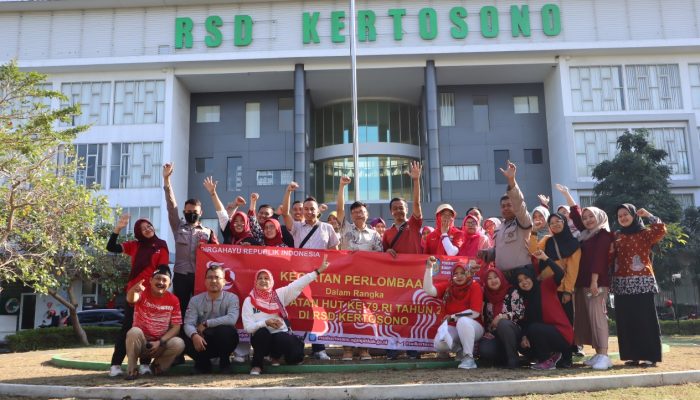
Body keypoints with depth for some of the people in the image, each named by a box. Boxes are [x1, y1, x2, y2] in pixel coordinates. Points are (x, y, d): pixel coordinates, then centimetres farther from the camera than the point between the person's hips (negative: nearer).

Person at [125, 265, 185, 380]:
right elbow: (131, 299, -34)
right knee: (134, 331, -33)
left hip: (161, 344, 2)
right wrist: (134, 290, -59)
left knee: (179, 344, -27)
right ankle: (132, 369, -15)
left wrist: (160, 342, -18)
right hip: (140, 341, -2)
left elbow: (176, 326, -4)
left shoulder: (173, 300, -3)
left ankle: (158, 365, 3)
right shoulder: (143, 293, -9)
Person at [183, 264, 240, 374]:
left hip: (223, 341, -2)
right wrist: (194, 335, -33)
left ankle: (224, 362, -5)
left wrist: (206, 324, -20)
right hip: (203, 341, 2)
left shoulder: (232, 298, -7)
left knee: (226, 330, -34)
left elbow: (231, 319, -24)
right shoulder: (195, 300, 0)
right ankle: (203, 363, 4)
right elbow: (188, 324, -11)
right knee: (187, 341, -28)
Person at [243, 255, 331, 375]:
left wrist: (318, 271, -9)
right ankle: (256, 364, -13)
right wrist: (265, 322, -22)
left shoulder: (279, 294, 5)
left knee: (296, 356, -27)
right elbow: (248, 327, -7)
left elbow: (298, 284, -3)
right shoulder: (249, 301, 0)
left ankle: (275, 356, 10)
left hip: (281, 336, 2)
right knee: (262, 331, -36)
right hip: (261, 338, -2)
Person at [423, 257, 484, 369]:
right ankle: (460, 350, 8)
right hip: (452, 328, 3)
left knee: (463, 320, -37)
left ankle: (469, 357, -22)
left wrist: (453, 317, -11)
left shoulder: (475, 287, -9)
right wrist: (429, 268, -22)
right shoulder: (447, 286, 1)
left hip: (472, 327, -3)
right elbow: (428, 290, -15)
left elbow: (475, 313, -16)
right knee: (439, 344, -26)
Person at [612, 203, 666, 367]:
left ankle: (649, 356, -1)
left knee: (644, 319, -5)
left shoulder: (644, 233, 3)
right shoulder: (616, 236, 16)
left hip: (642, 282, -5)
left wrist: (648, 215, -6)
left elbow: (661, 229, -16)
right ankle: (632, 355, 12)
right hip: (621, 284, 5)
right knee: (625, 320, 5)